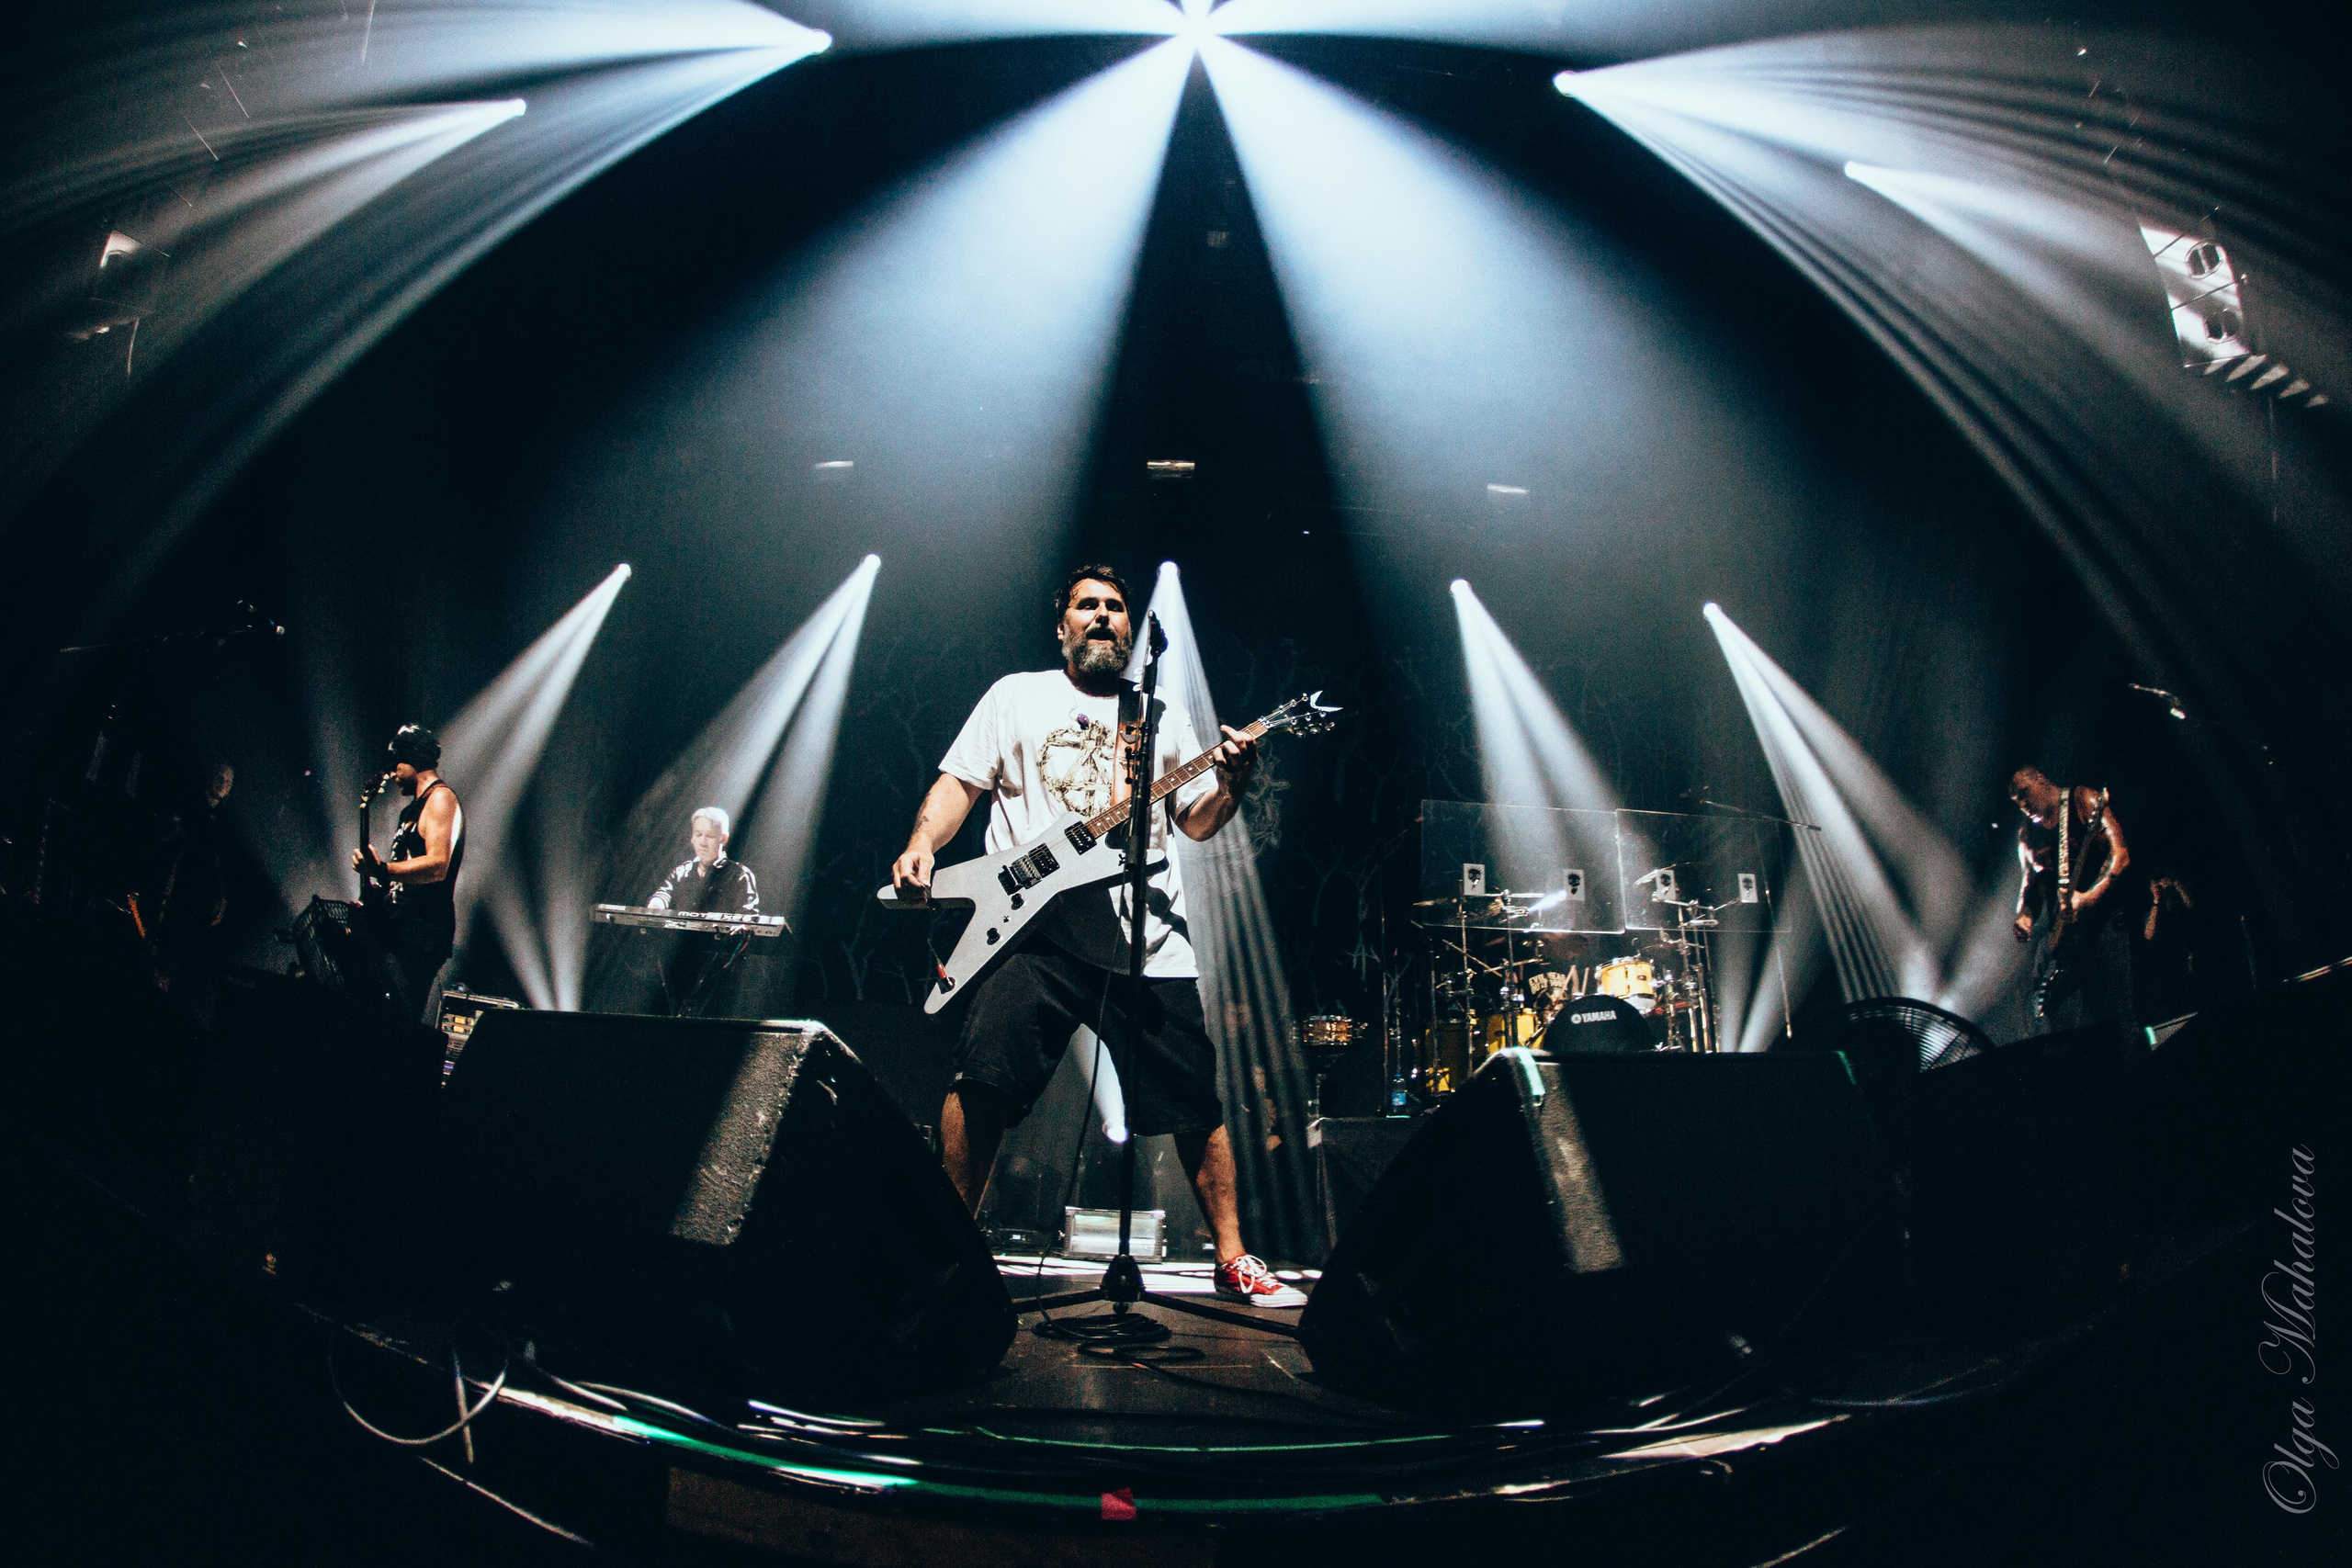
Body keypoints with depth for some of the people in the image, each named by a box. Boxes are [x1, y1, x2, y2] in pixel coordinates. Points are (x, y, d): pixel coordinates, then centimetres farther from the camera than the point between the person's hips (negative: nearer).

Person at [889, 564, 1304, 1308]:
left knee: (1196, 1102, 1)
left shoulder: (1161, 716, 21)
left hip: (1148, 935, 2)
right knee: (982, 1079, -15)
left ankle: (1233, 1260, 13)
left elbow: (1197, 821, 17)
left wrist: (1231, 783, -5)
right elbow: (959, 782, 9)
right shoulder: (1017, 696, 16)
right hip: (1034, 922, -2)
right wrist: (921, 845, -10)